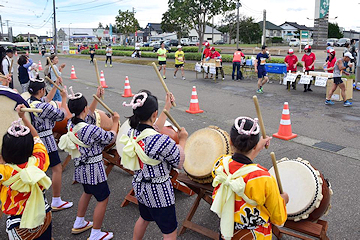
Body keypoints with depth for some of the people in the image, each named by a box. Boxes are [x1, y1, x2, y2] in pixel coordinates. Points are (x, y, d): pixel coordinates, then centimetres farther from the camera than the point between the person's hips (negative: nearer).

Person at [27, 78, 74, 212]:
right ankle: (56, 202, 9)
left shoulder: (28, 102, 2)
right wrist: (64, 98, -2)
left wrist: (55, 86, 22)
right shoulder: (43, 107, -25)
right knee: (57, 169, 1)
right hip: (45, 140, -9)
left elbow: (46, 99, 18)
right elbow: (62, 115, -12)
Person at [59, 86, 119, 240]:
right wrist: (115, 121, 0)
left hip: (81, 167, 9)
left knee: (87, 192, 30)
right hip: (93, 168, -9)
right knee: (103, 199, 7)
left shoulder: (71, 124, -4)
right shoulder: (90, 130, -28)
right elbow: (111, 138, -15)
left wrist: (96, 98, 10)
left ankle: (79, 224, 45)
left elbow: (88, 116, 13)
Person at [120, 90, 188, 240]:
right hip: (159, 191, -7)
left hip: (140, 186, 8)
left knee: (144, 218, 34)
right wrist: (182, 140, -2)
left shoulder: (132, 132, -10)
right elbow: (179, 163, -16)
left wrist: (167, 107, 14)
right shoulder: (162, 142, -32)